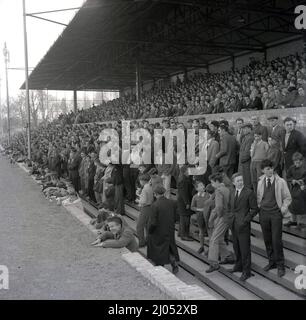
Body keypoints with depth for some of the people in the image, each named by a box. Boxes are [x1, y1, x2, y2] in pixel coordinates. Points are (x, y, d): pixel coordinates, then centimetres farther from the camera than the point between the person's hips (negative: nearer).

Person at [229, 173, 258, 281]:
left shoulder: (249, 193, -9)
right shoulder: (232, 193, 11)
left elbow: (254, 209, -9)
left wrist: (245, 220, -14)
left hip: (243, 225, -6)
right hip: (233, 224, 6)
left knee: (245, 248, -2)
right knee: (236, 247, 16)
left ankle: (246, 271, 8)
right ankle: (239, 266, 32)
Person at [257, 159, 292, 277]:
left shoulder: (281, 182, -4)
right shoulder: (260, 182, 5)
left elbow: (287, 198, 4)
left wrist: (284, 208, -9)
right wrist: (259, 206, 4)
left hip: (276, 213, -3)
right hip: (263, 213, 3)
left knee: (276, 240, -5)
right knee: (267, 240, 10)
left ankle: (280, 265, 9)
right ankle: (272, 262, 26)